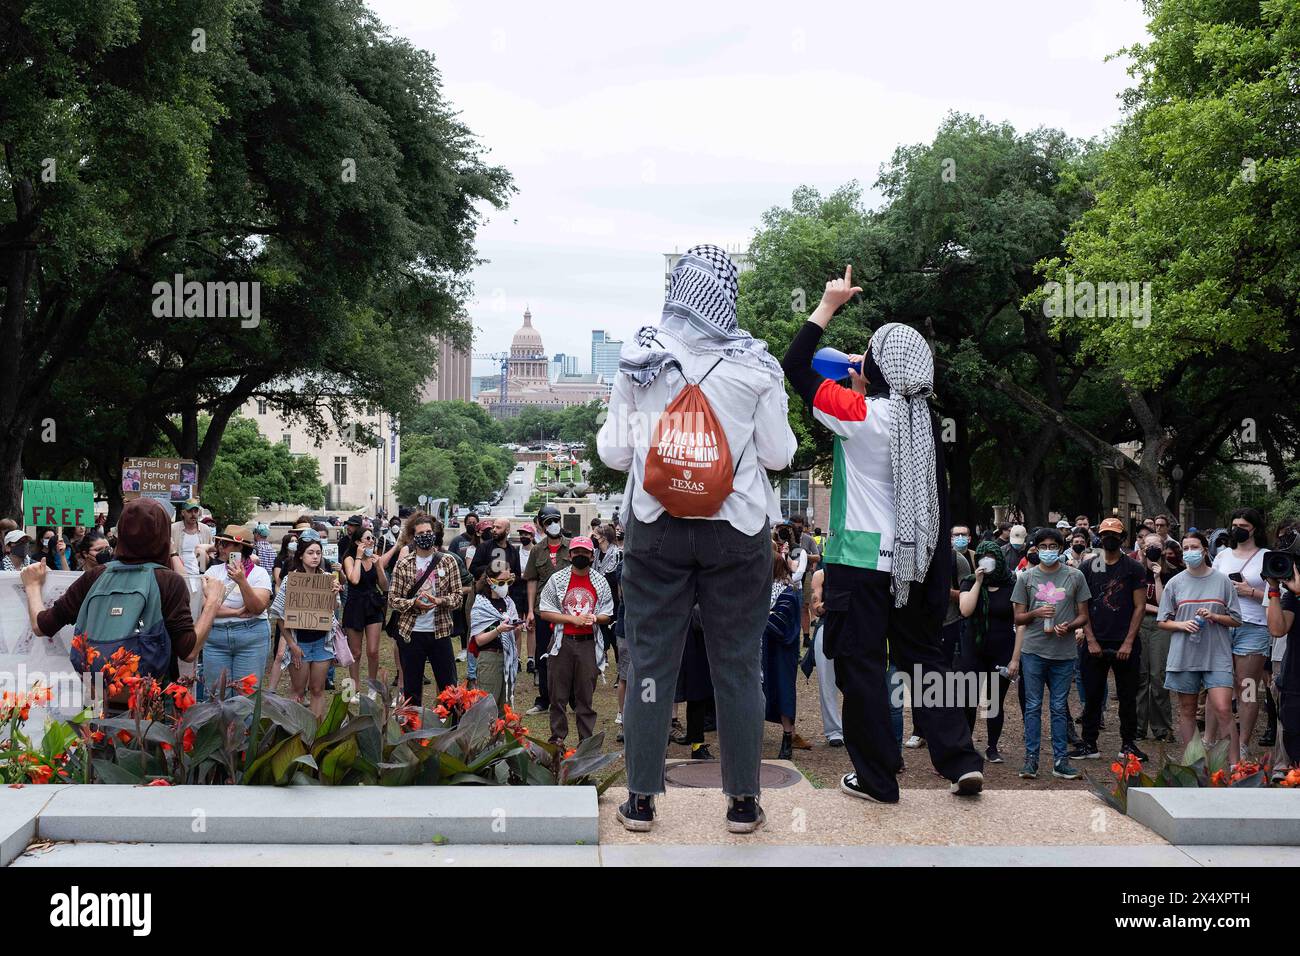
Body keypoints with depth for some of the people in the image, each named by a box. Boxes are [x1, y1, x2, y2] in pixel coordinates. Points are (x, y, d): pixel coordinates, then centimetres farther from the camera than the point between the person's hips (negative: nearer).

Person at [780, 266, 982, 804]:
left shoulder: (861, 414, -12)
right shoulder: (921, 421, 4)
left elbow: (795, 367, -4)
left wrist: (829, 304, 0)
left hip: (860, 559, -6)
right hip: (913, 561, 6)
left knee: (861, 666, 3)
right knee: (923, 657, 16)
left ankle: (876, 779, 10)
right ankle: (960, 762, 10)